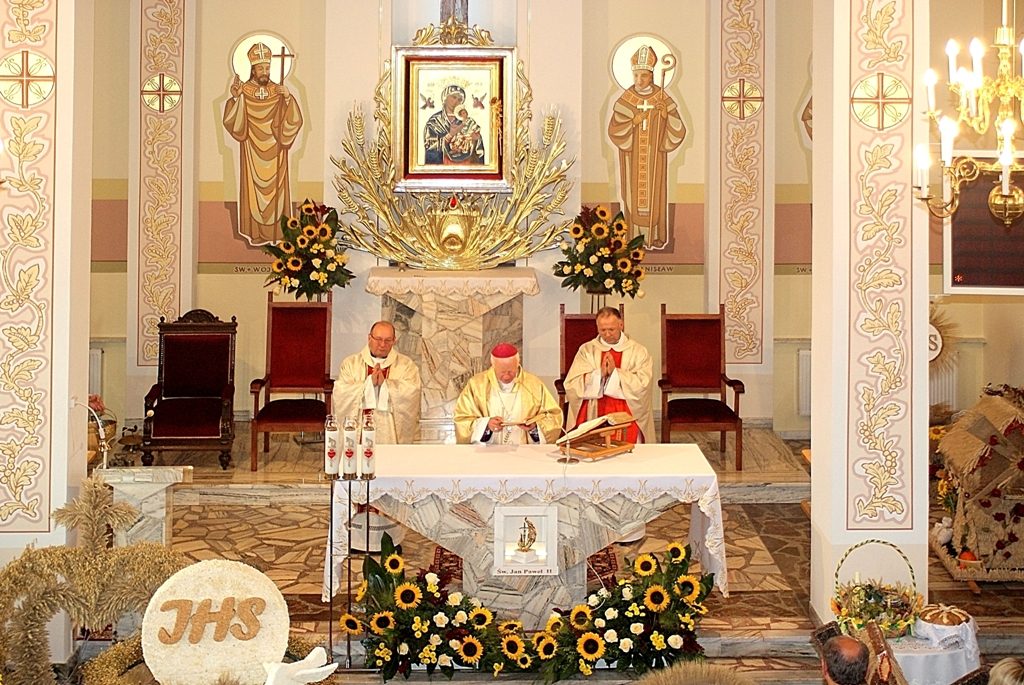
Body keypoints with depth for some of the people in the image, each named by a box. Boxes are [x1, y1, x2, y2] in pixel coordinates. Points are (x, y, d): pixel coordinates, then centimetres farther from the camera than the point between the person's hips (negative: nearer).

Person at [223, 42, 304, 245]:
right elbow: (231, 122, -10)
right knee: (253, 187, -1)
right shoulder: (243, 91, -1)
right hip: (252, 152, -1)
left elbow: (294, 121, -8)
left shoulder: (279, 92, 2)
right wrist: (235, 98, -24)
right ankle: (255, 233, 5)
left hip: (274, 153, 1)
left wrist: (288, 98, -23)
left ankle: (276, 231, 8)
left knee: (276, 188, 2)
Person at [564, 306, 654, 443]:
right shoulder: (586, 350, 10)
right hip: (592, 416, 1)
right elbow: (571, 385, 0)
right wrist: (599, 374, -12)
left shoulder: (639, 352, 8)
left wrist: (615, 372, -13)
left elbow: (642, 385, -5)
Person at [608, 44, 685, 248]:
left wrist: (666, 116, -22)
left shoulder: (663, 99, -3)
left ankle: (657, 235, 12)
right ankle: (634, 234, 9)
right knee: (634, 192, 2)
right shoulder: (625, 100, -3)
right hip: (632, 157, 0)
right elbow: (614, 130, -4)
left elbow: (677, 131, -4)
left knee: (655, 192, 4)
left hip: (654, 157, 0)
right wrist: (633, 122, -18)